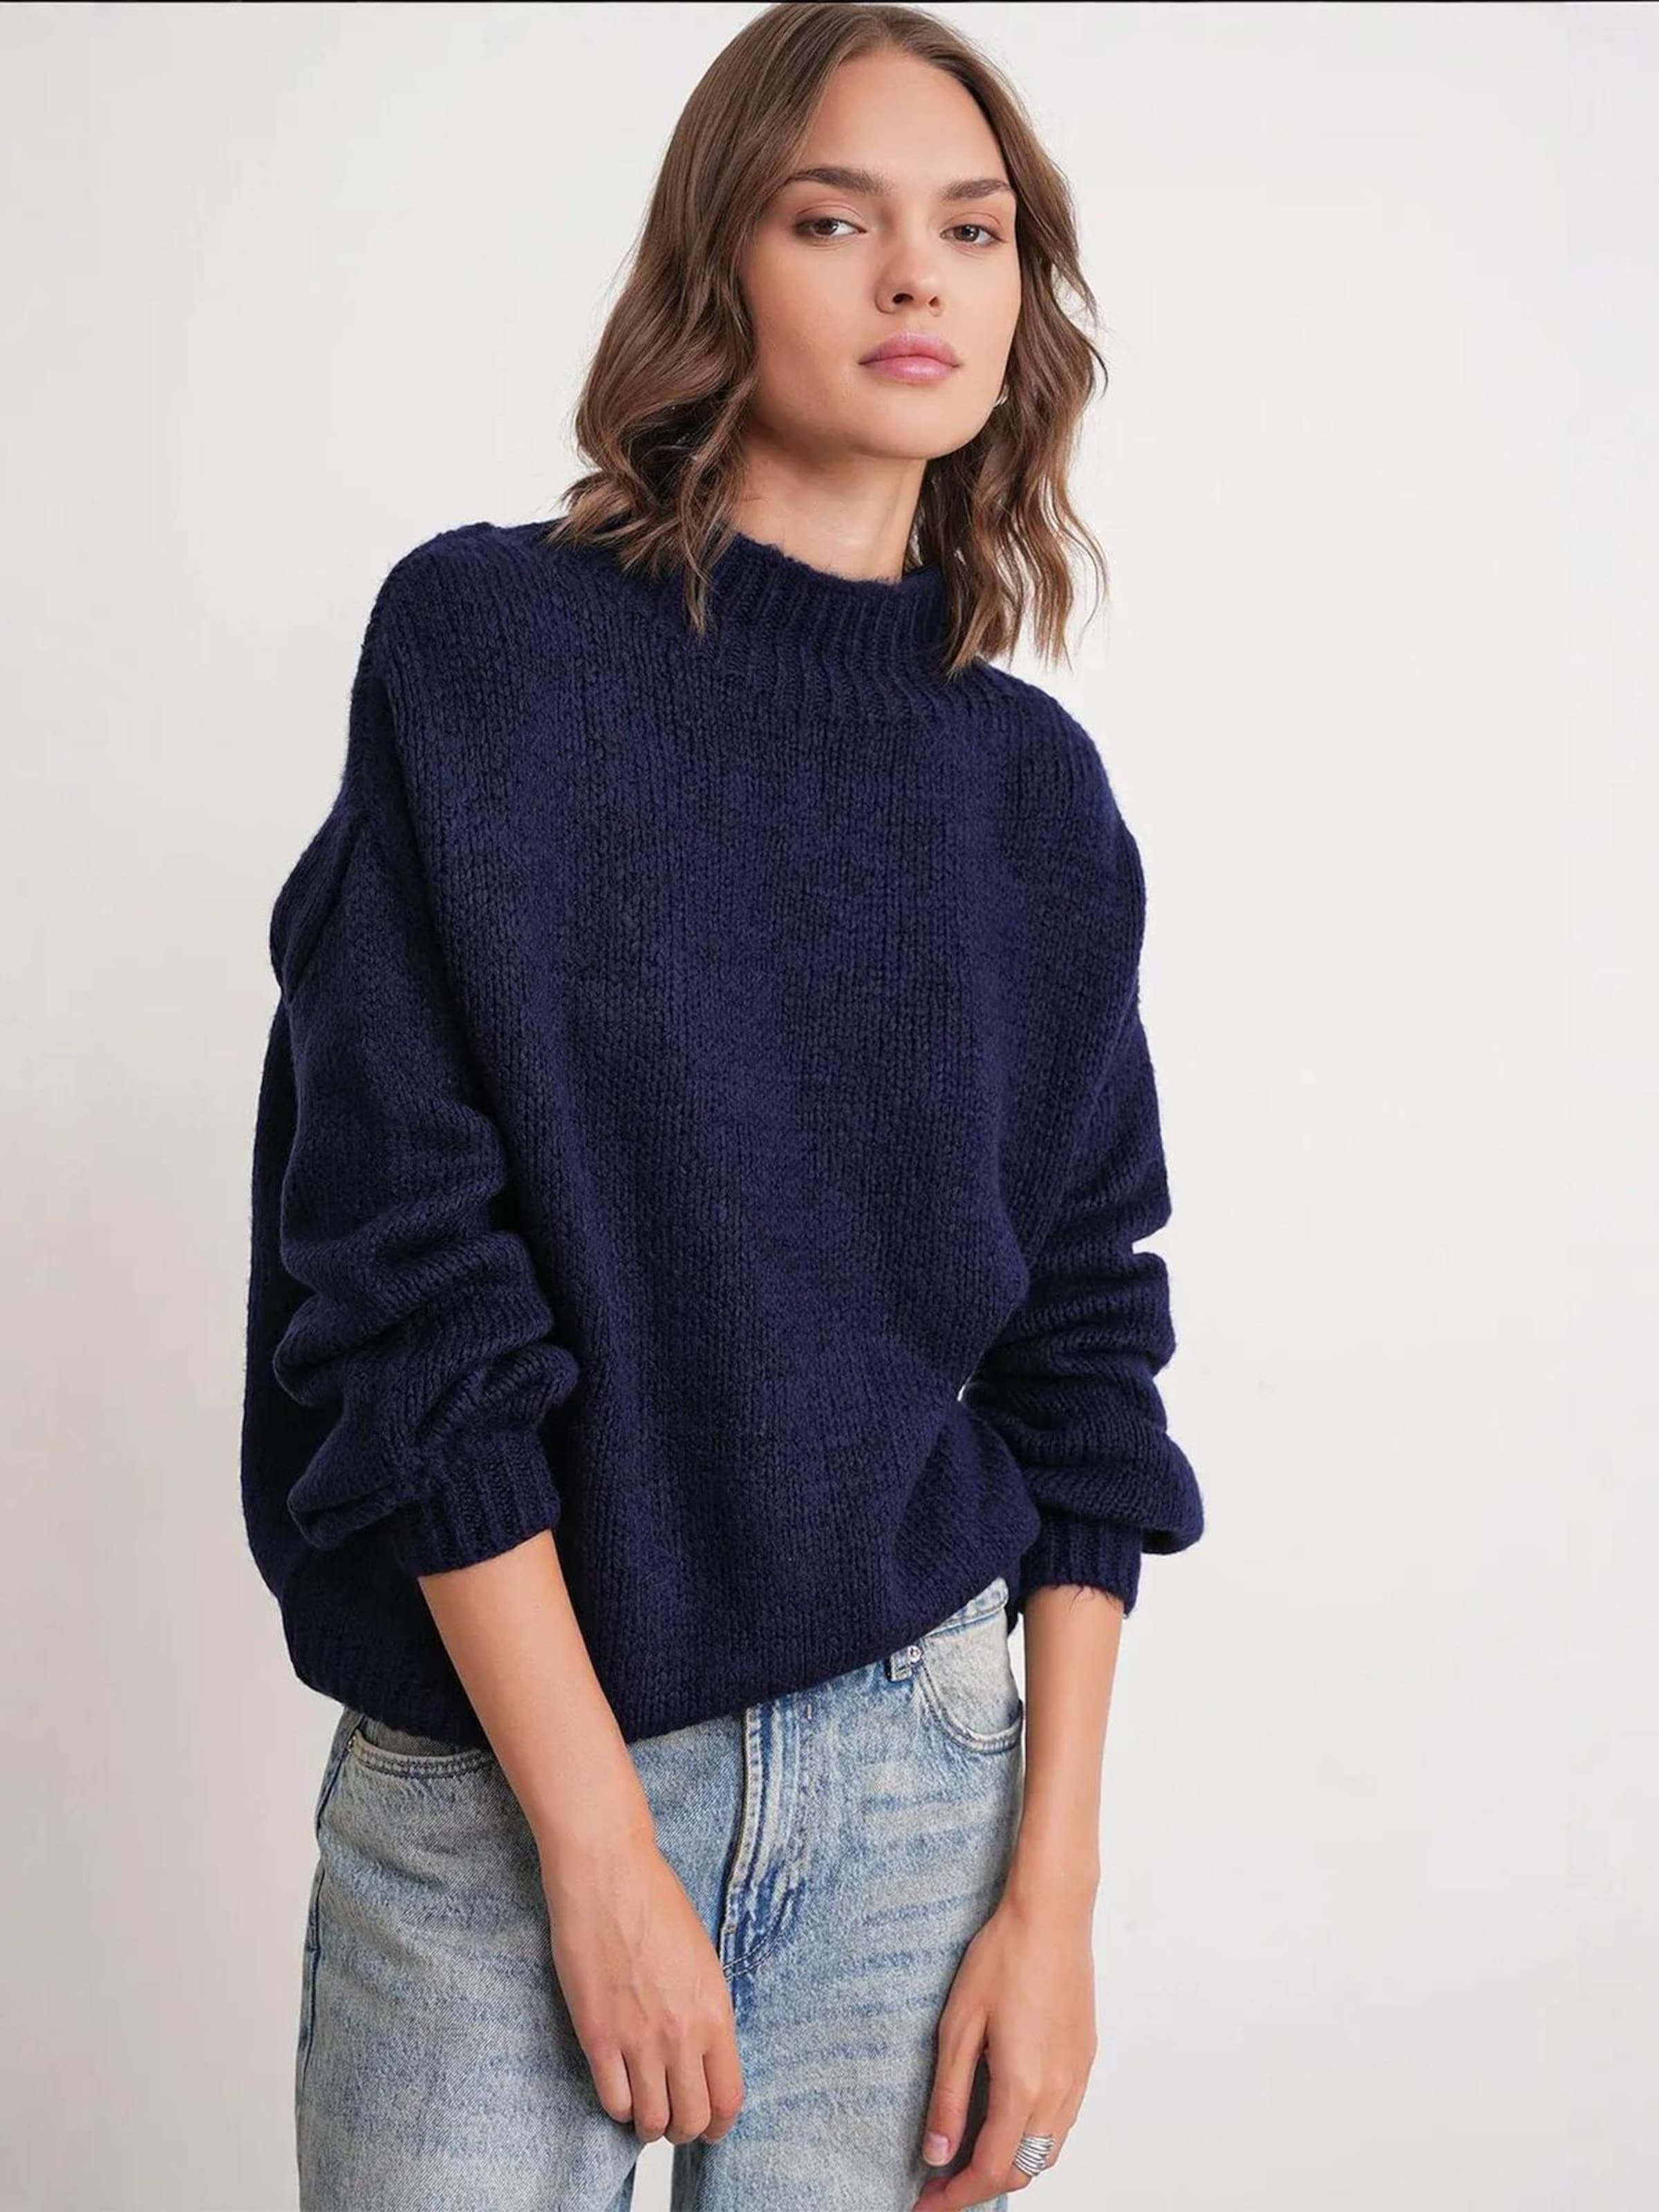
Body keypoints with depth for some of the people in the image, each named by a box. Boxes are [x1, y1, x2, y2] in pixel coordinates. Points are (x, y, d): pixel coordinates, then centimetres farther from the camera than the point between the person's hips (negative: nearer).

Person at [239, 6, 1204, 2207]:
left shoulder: (1039, 792, 4)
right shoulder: (486, 646, -7)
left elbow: (1081, 1346, 5)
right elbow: (402, 1285, -12)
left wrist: (1055, 1884, -1)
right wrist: (598, 1839, -13)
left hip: (918, 1756, 3)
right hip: (490, 1770, -2)